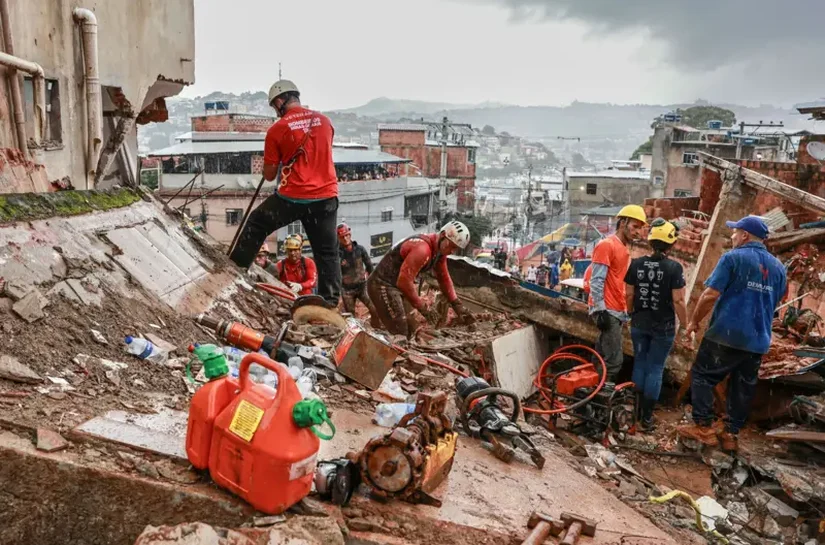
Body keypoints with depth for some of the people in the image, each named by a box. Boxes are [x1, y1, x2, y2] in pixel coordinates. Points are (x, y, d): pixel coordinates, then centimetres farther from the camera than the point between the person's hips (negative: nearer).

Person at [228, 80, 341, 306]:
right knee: (327, 253, 9)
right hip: (326, 197, 3)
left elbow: (269, 175, 1)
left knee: (256, 225, 21)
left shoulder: (277, 130, -5)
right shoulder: (324, 120, 6)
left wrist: (271, 164, 21)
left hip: (292, 198, -3)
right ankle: (330, 302, 11)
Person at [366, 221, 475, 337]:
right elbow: (404, 281, -31)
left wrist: (457, 305, 3)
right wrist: (423, 307, -23)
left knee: (410, 330, 15)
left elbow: (444, 278, 12)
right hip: (383, 286, -10)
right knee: (400, 334, -11)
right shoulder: (422, 249, -28)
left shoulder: (440, 250, 4)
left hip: (398, 286, 10)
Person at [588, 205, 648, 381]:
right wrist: (600, 310, -21)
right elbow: (596, 281, -17)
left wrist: (624, 310, 20)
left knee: (604, 357, 14)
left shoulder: (624, 248, 17)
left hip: (616, 311, 9)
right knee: (614, 359, -10)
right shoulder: (606, 245, -11)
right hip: (607, 310, -9)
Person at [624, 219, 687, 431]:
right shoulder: (674, 268, -15)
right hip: (663, 327, -3)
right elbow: (678, 301, -14)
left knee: (640, 363, 18)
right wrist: (684, 325, -1)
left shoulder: (636, 263, -4)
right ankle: (647, 416, 12)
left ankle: (637, 410, 26)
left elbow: (629, 294, 1)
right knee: (655, 368, 7)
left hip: (639, 324, 3)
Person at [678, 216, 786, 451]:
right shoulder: (778, 267, 12)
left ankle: (703, 428, 4)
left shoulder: (733, 258, -10)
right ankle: (731, 434, 17)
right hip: (757, 339, 7)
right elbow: (774, 302, 22)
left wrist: (694, 322, -5)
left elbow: (711, 294, -16)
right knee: (743, 388, 12)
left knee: (702, 377, 5)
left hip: (726, 334, -6)